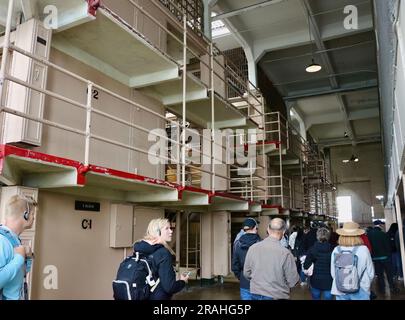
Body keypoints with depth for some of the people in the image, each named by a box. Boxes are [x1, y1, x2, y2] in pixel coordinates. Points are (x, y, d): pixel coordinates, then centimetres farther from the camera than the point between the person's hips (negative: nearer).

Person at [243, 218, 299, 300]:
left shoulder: (253, 248, -10)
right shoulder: (285, 253, -21)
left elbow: (246, 273, 2)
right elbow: (293, 282, -12)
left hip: (255, 294, 3)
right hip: (277, 296, -3)